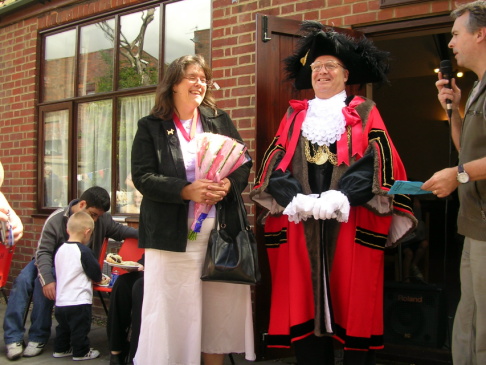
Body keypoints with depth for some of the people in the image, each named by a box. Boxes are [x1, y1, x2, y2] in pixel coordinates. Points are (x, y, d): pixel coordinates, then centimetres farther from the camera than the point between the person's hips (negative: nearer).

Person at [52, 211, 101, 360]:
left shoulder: (60, 249, 4)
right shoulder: (83, 251, -17)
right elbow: (96, 274, -11)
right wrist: (98, 278, 13)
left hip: (60, 301, 7)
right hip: (79, 301, -7)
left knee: (63, 326, 22)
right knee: (80, 328, 7)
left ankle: (61, 349, 35)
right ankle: (81, 352, 18)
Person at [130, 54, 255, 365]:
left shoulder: (221, 121, 12)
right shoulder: (151, 127, 4)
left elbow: (245, 165, 8)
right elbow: (143, 177, -5)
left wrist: (228, 185, -14)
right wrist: (186, 190, -20)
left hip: (220, 231, 3)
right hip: (173, 235, -2)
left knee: (219, 308, 7)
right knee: (174, 310, 1)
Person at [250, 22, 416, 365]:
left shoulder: (365, 112, 9)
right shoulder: (295, 115, 17)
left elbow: (378, 162, -5)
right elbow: (275, 165, 6)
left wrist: (340, 198, -19)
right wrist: (296, 199, -13)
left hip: (352, 226, -2)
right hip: (300, 226, 2)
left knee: (354, 307, 2)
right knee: (304, 305, 3)